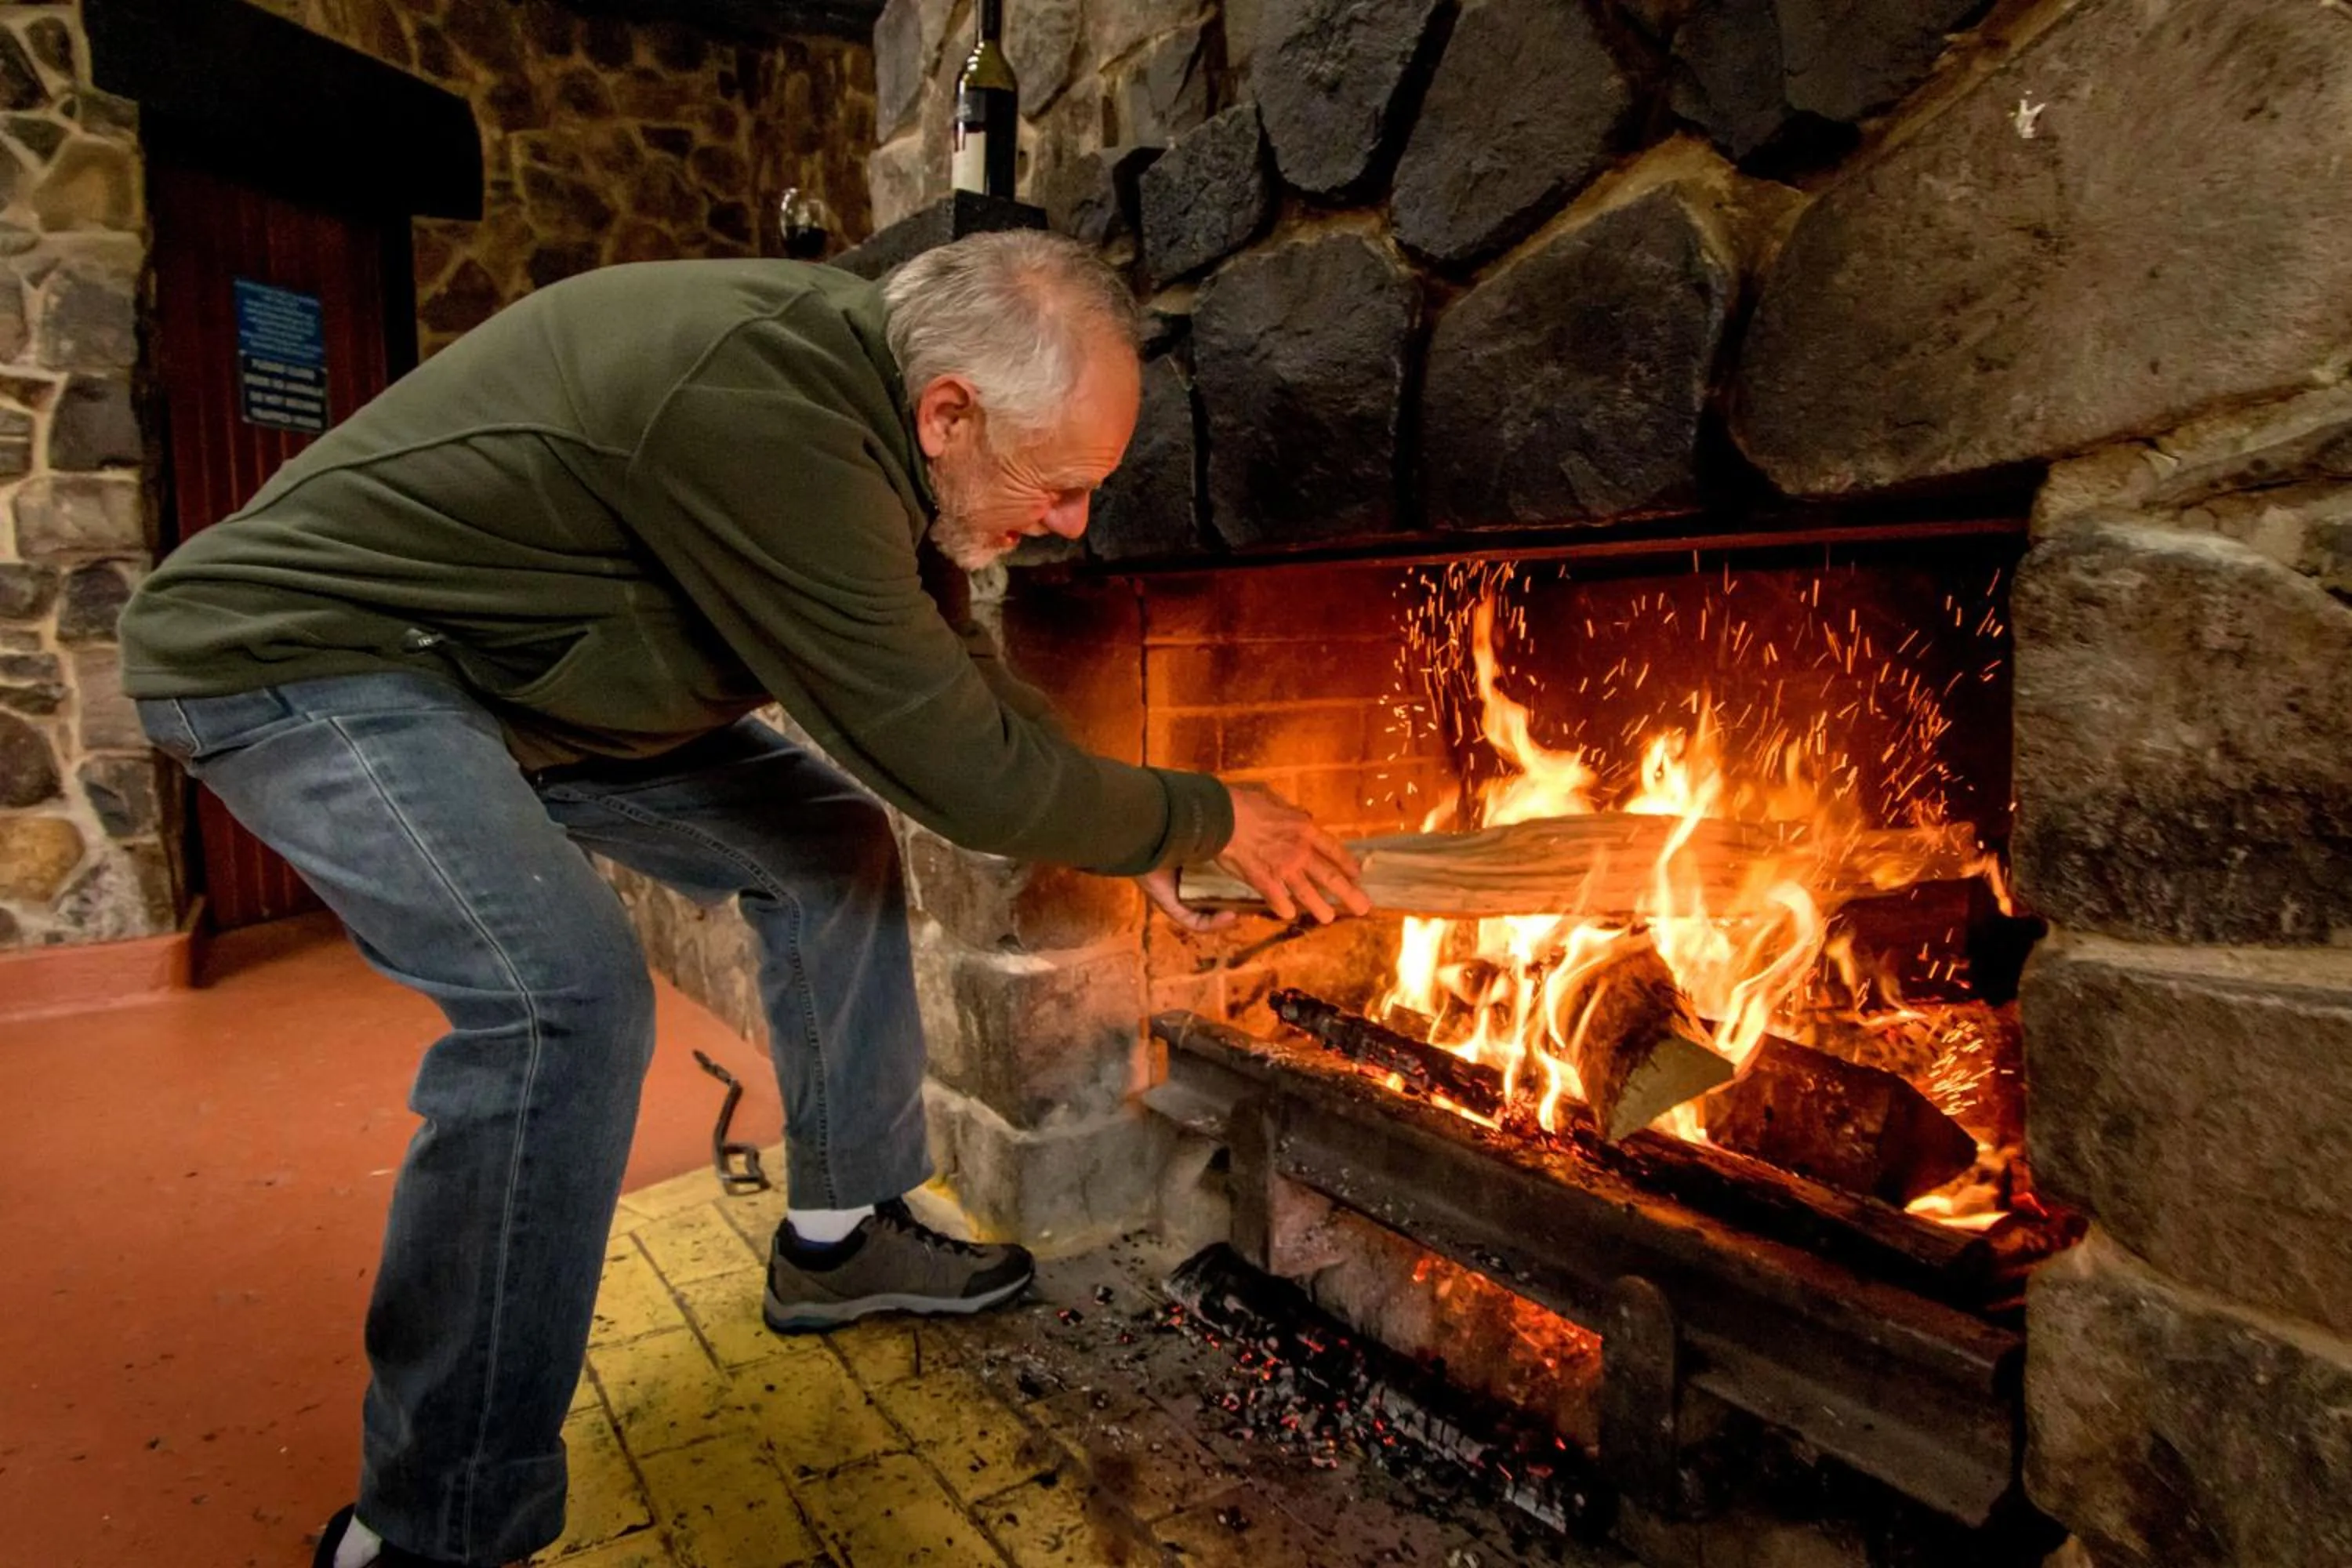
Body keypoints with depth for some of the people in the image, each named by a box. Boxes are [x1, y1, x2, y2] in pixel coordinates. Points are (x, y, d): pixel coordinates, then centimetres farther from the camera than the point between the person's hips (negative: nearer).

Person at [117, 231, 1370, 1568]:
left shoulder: (841, 369, -4)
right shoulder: (763, 408, -34)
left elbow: (948, 672, 9)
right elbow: (961, 773, -30)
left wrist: (1131, 825, 7)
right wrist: (1203, 818, -15)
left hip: (497, 661, 9)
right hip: (295, 655, -9)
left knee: (829, 845, 4)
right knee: (565, 1000, -29)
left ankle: (840, 1235, 18)